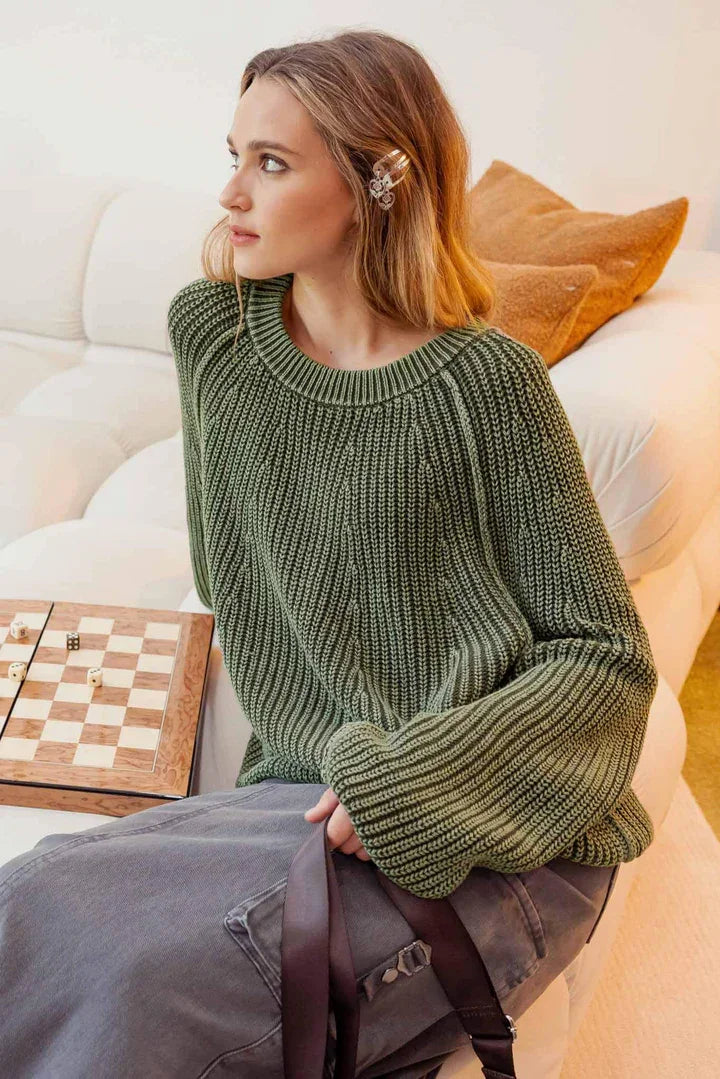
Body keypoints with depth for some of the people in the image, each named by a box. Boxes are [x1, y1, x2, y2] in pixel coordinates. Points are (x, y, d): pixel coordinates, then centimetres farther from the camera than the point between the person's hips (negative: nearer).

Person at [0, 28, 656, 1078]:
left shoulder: (485, 381, -11)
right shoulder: (216, 333, 5)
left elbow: (607, 658, -9)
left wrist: (408, 785, -19)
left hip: (489, 843, -4)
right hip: (302, 793, 5)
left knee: (144, 973, -24)